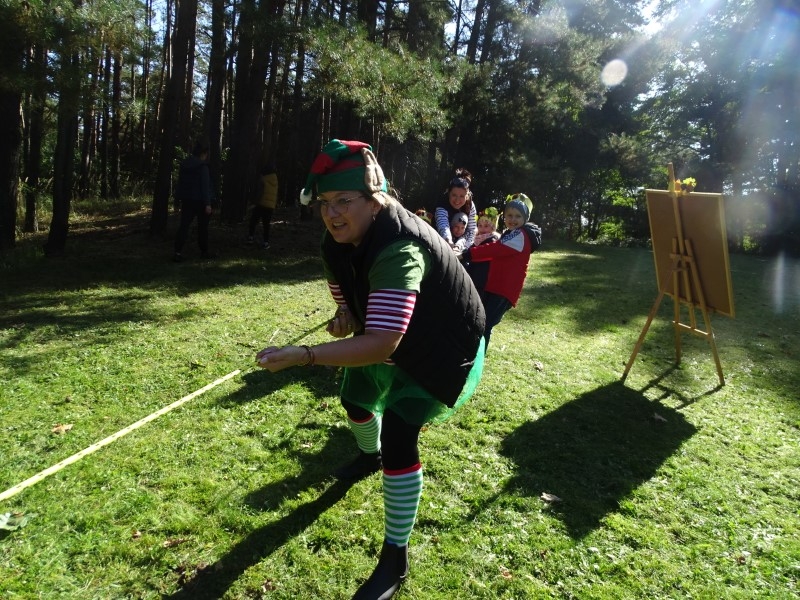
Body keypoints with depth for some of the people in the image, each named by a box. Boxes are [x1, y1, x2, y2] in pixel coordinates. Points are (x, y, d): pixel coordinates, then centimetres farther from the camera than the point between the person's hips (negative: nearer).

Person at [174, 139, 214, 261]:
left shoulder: (184, 164, 7)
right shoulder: (202, 166, -13)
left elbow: (180, 183, 12)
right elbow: (205, 186, -17)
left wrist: (177, 199, 18)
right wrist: (207, 203, -18)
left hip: (186, 200, 5)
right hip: (200, 200, -5)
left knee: (184, 225, 1)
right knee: (202, 227, 9)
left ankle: (178, 251, -11)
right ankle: (204, 251, 18)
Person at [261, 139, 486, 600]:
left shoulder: (397, 248, -42)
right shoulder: (340, 240, -13)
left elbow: (381, 344, -50)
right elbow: (349, 293, 3)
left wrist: (301, 355, -55)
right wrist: (345, 313, -21)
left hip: (446, 352, -9)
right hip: (395, 342, 9)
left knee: (398, 433, -21)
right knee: (355, 397, 25)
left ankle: (395, 561, 0)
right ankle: (371, 457, 61)